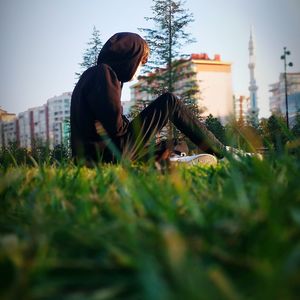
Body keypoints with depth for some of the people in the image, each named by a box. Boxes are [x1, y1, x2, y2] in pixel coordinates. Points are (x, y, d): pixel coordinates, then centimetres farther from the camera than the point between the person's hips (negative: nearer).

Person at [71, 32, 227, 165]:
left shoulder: (91, 75, 19)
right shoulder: (104, 73, -11)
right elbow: (116, 127, -19)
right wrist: (126, 127, 0)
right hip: (110, 154, -10)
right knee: (169, 102, -2)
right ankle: (221, 152, 6)